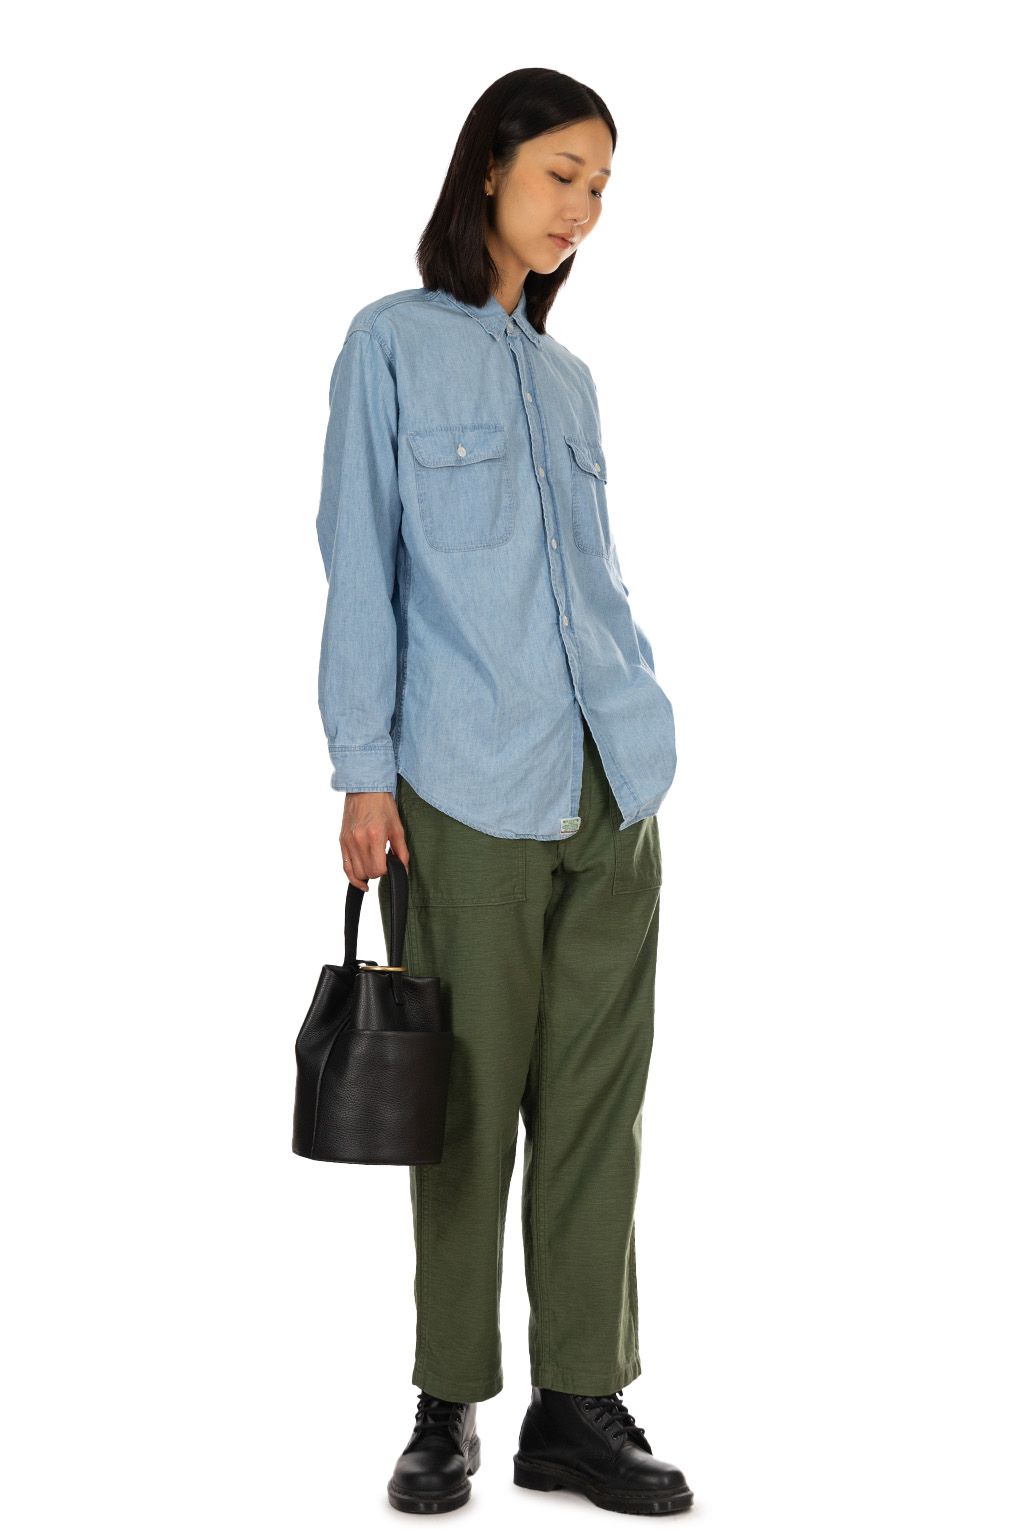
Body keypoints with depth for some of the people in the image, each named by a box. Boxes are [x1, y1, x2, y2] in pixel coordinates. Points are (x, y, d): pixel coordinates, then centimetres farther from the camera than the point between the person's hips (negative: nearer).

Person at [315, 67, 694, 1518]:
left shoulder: (566, 378, 18)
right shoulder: (393, 344, 2)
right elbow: (360, 570, -3)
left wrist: (642, 735, 13)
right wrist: (363, 773, -8)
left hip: (611, 791, 5)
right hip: (469, 795, -5)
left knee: (597, 1098, 5)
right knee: (471, 1104, 1)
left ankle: (579, 1401, 13)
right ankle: (449, 1403, 14)